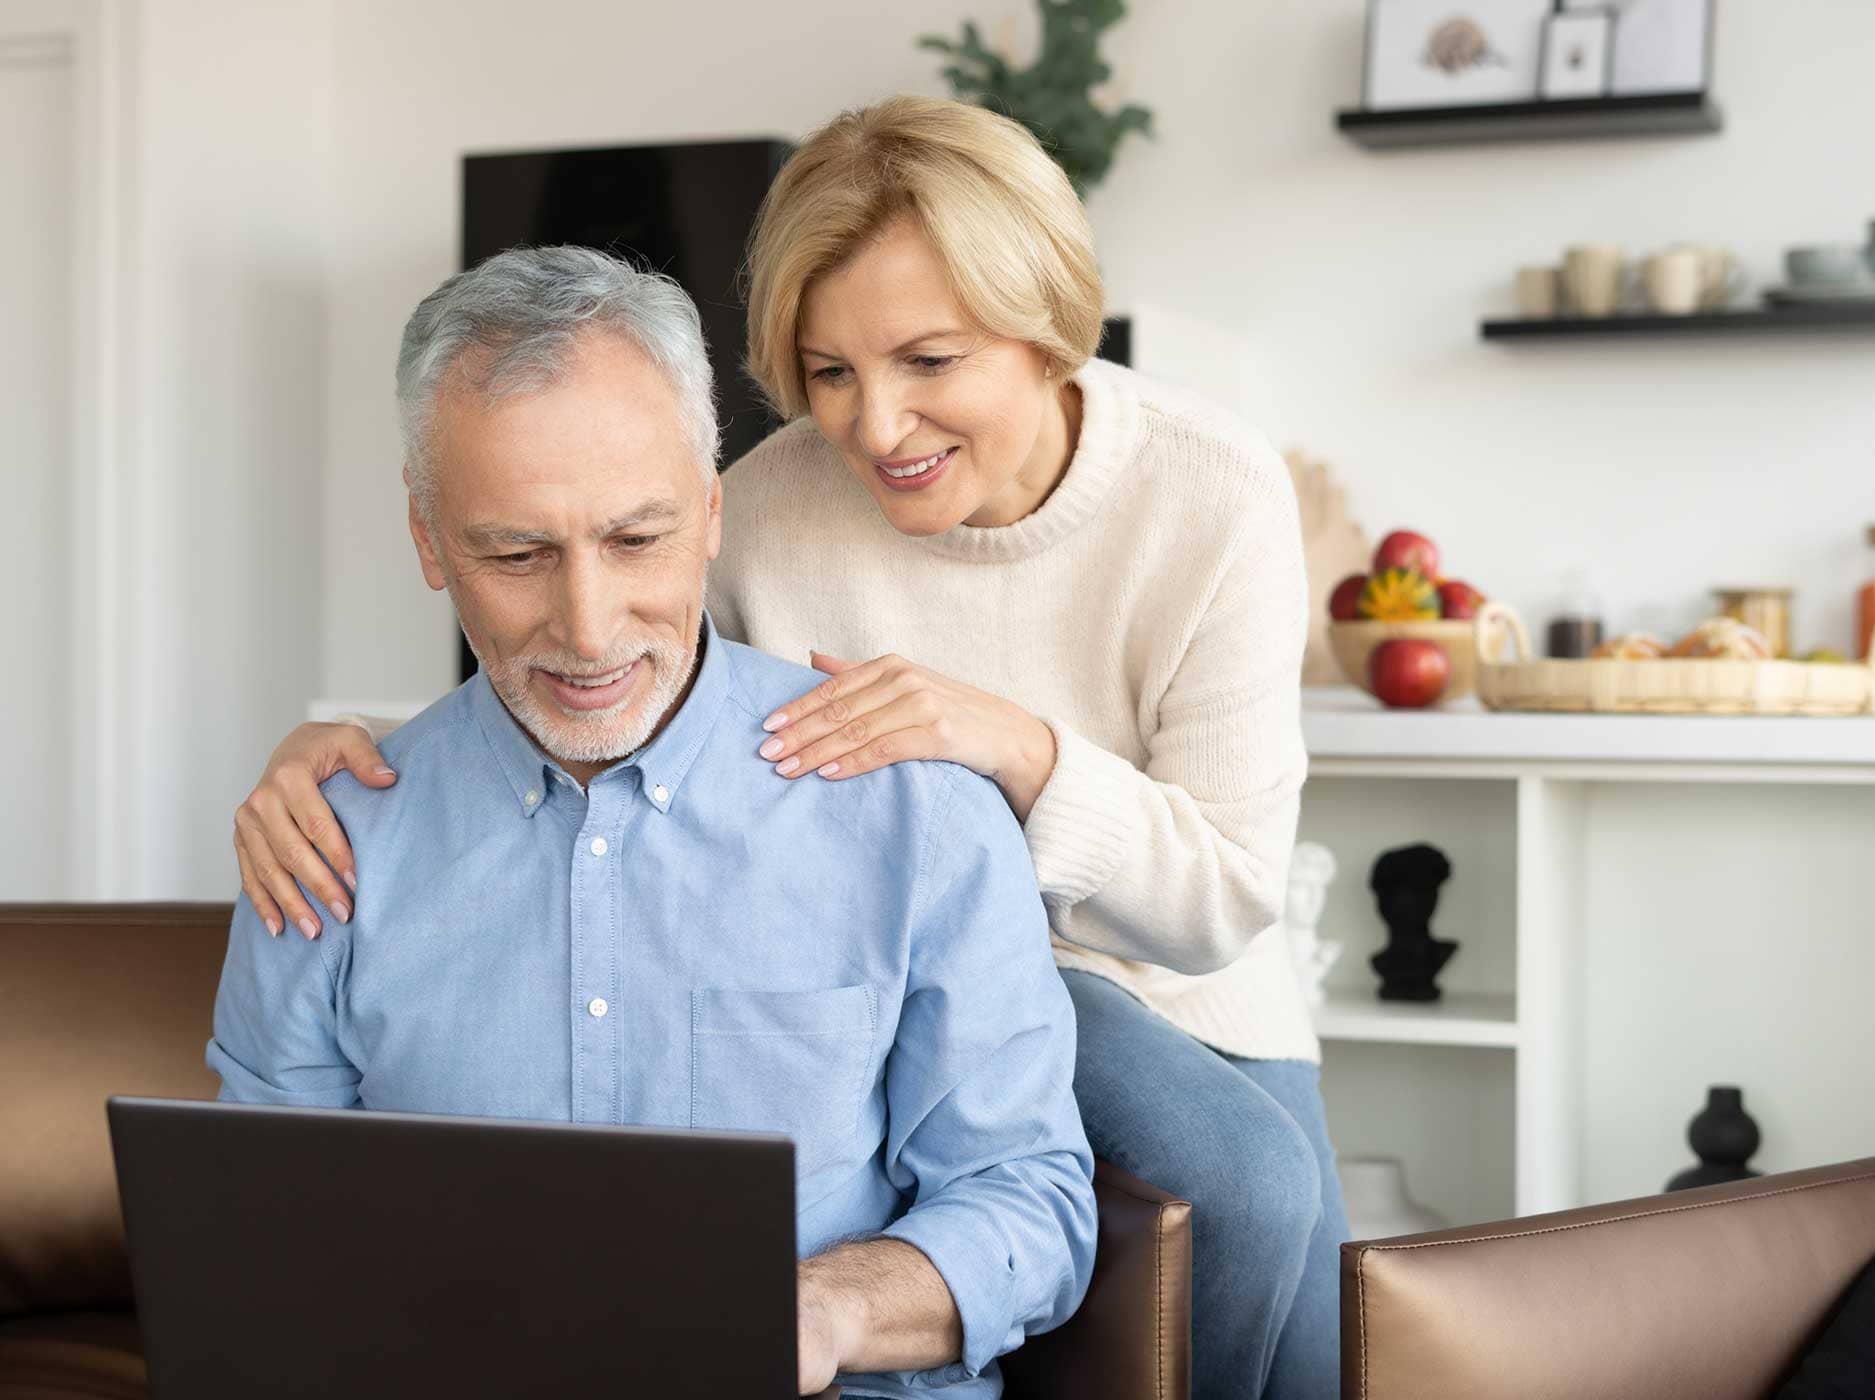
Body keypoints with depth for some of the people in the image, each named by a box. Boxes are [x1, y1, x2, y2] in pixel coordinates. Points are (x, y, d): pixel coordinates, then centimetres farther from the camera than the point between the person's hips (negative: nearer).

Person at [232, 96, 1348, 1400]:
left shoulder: (1214, 496, -17)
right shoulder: (776, 503, -16)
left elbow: (1226, 902, -17)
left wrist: (1017, 744, -35)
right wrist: (340, 750, -28)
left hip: (1184, 1008, 2)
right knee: (1251, 1183, -28)